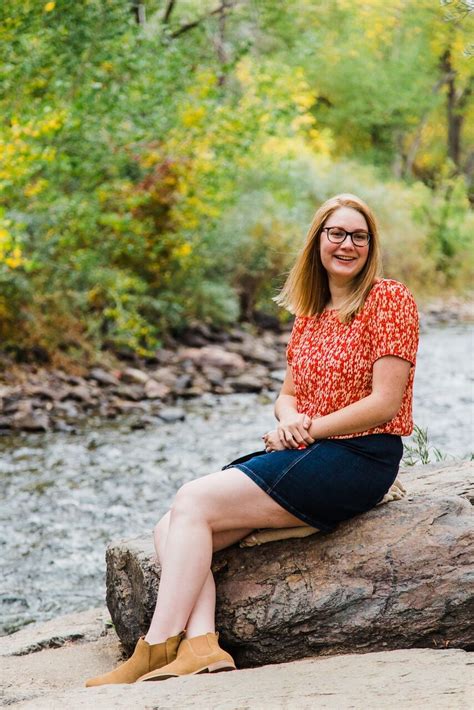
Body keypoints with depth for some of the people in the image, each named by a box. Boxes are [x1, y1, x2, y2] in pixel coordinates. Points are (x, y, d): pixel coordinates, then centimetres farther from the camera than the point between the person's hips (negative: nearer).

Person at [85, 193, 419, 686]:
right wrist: (289, 419, -6)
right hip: (305, 454, 8)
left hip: (359, 459, -8)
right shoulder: (308, 313, 18)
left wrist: (308, 428, -12)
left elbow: (385, 403, -12)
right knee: (171, 530, -11)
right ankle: (200, 645, -28)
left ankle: (157, 651, -17)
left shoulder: (389, 299, -5)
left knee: (192, 503, -19)